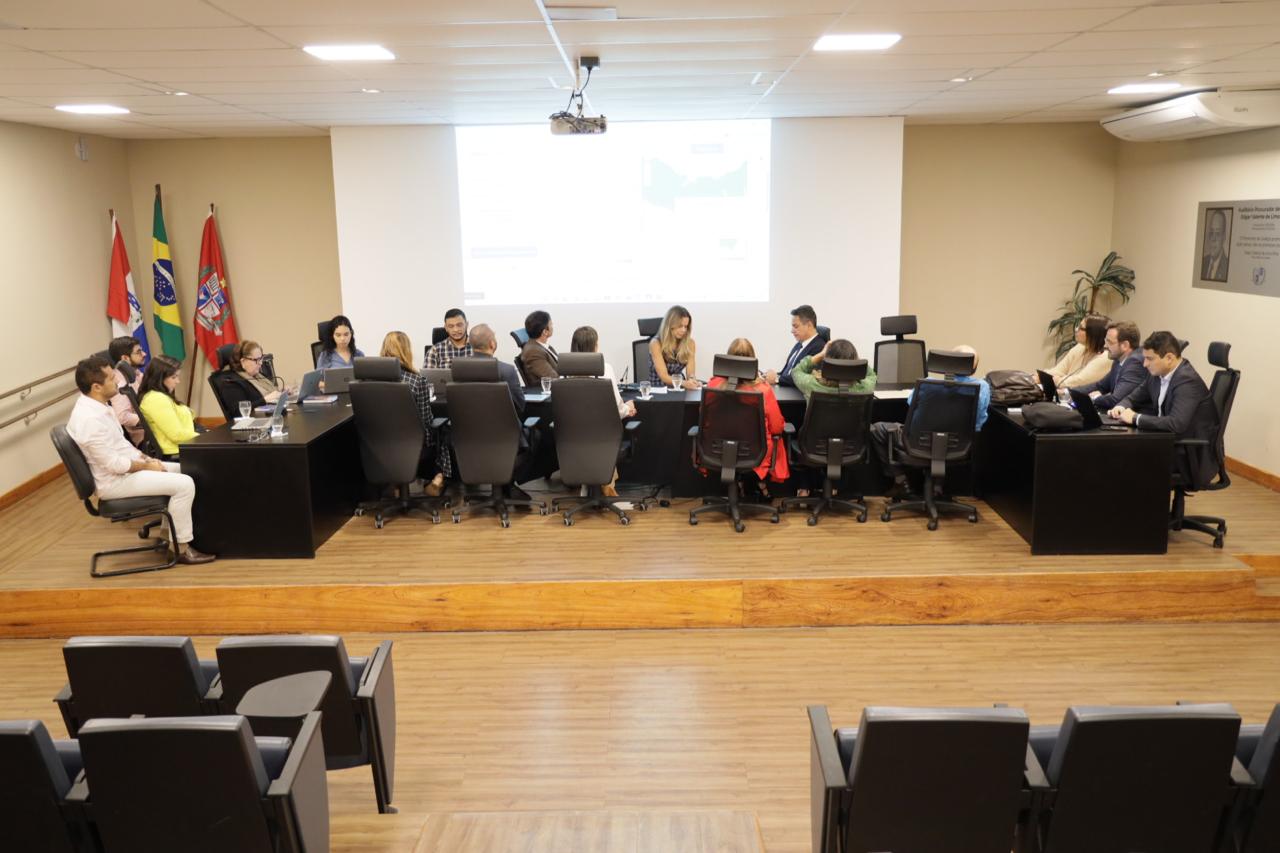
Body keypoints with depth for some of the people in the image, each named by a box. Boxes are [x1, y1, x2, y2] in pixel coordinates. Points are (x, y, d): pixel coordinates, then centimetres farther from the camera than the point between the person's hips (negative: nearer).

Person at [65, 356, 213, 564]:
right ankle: (181, 547, -8)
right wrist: (146, 466, -12)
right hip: (115, 480, -10)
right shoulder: (89, 419, -27)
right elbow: (114, 464, -26)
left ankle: (170, 534, 15)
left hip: (123, 468, 10)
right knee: (184, 485, -18)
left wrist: (145, 458, 6)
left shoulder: (95, 405, 5)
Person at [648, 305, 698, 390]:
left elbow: (690, 373, -5)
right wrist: (683, 383, -36)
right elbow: (664, 376, -18)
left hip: (679, 389, 4)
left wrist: (691, 380, -29)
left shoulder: (689, 343, 1)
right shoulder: (656, 343, -11)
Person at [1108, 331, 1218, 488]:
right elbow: (1135, 397, 18)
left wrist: (1135, 418, -25)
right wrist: (1122, 406, -6)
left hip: (1192, 454, -8)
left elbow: (1177, 424, -35)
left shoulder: (1187, 381, -22)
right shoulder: (1158, 374, 2)